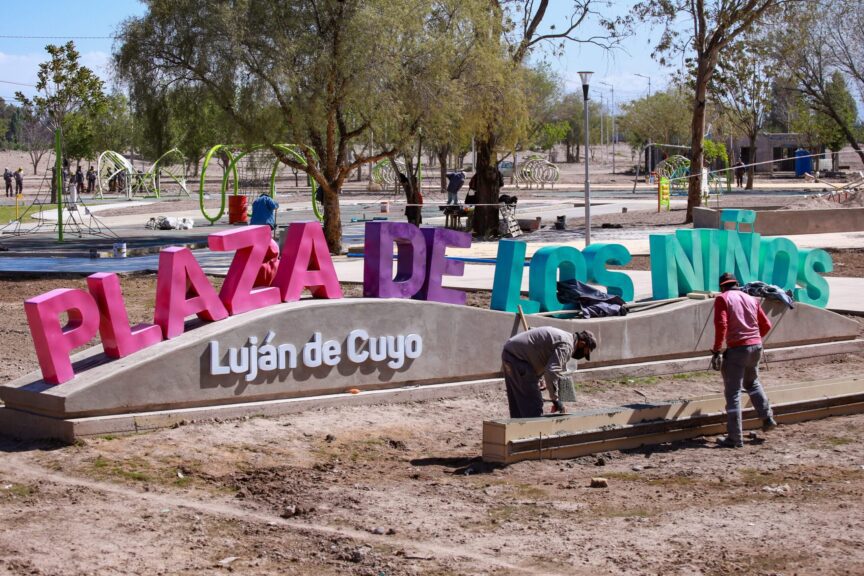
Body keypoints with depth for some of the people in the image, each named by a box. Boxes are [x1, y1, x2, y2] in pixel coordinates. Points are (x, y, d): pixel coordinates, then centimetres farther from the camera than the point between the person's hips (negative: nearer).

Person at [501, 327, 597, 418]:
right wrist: (555, 399, -20)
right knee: (533, 405, -5)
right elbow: (551, 371, -25)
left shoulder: (564, 335, 17)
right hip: (518, 358, -10)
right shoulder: (566, 345, -15)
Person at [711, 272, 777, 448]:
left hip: (737, 348, -6)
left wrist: (717, 349, -8)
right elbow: (766, 325, 15)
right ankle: (767, 417, 26)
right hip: (756, 346, 6)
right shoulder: (751, 299, 14)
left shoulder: (722, 299, -3)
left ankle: (735, 438, -3)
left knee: (733, 392, -2)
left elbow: (721, 325, -16)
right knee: (752, 382, 31)